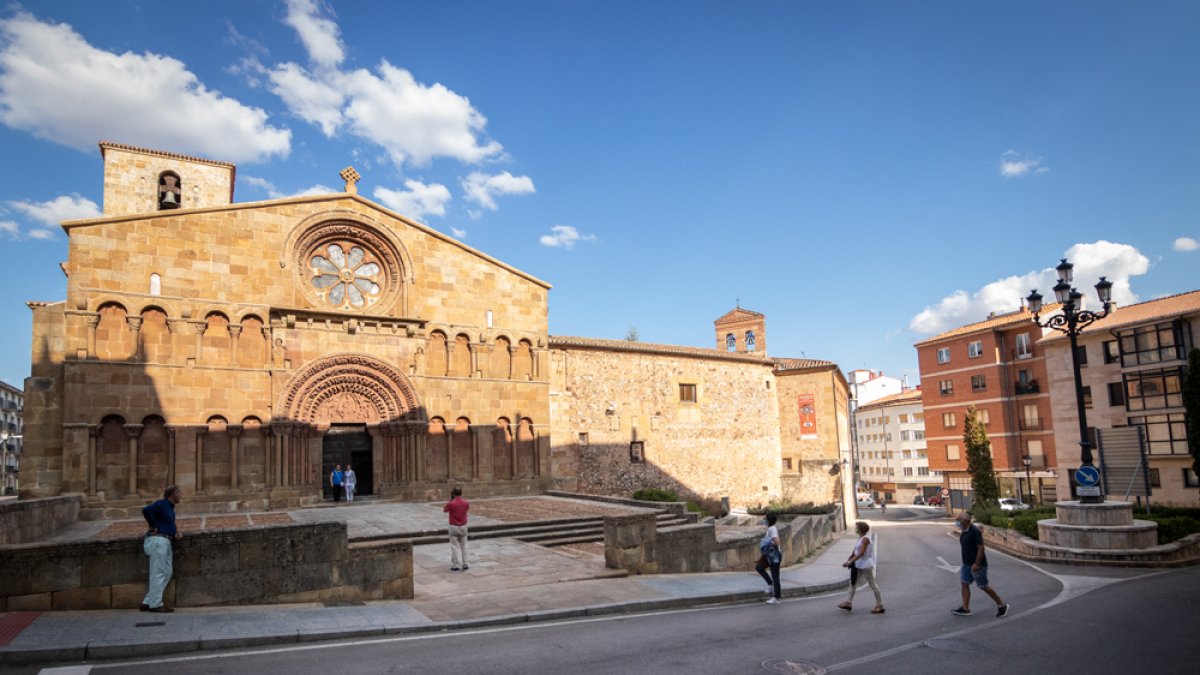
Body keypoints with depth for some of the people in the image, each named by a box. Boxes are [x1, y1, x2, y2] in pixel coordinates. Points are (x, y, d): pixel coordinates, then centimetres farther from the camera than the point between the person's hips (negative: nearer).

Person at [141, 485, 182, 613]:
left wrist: (177, 533, 8)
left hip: (165, 542, 10)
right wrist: (154, 527, -16)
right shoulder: (162, 504, -7)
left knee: (166, 573, 9)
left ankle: (147, 602, 14)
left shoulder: (170, 508, 22)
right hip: (158, 540, -10)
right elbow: (146, 510, -25)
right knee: (159, 573, -7)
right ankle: (155, 604, -2)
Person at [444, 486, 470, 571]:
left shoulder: (450, 503, -17)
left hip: (454, 527, -3)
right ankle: (465, 565, 18)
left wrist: (450, 499, 2)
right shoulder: (466, 503, -7)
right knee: (464, 546, 14)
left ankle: (455, 566, 7)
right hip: (463, 527, 3)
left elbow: (444, 510, 3)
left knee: (454, 547, 5)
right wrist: (460, 498, 12)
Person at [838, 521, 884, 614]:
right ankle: (849, 603, 20)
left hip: (866, 565, -10)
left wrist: (850, 561, -28)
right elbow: (855, 551, 13)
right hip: (859, 565, 10)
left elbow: (861, 553, -26)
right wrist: (848, 561, 5)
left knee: (872, 585, 0)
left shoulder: (866, 539, -19)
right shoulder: (860, 538, 9)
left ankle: (880, 606, 10)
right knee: (853, 582, 13)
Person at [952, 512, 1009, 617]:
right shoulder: (964, 532, 7)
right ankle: (965, 608, 8)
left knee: (983, 586, 1)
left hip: (977, 565, -9)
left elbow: (981, 548, -23)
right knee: (964, 584, 5)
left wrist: (976, 564, -25)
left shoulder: (975, 532, -20)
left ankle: (1002, 605, 18)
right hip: (966, 564, 9)